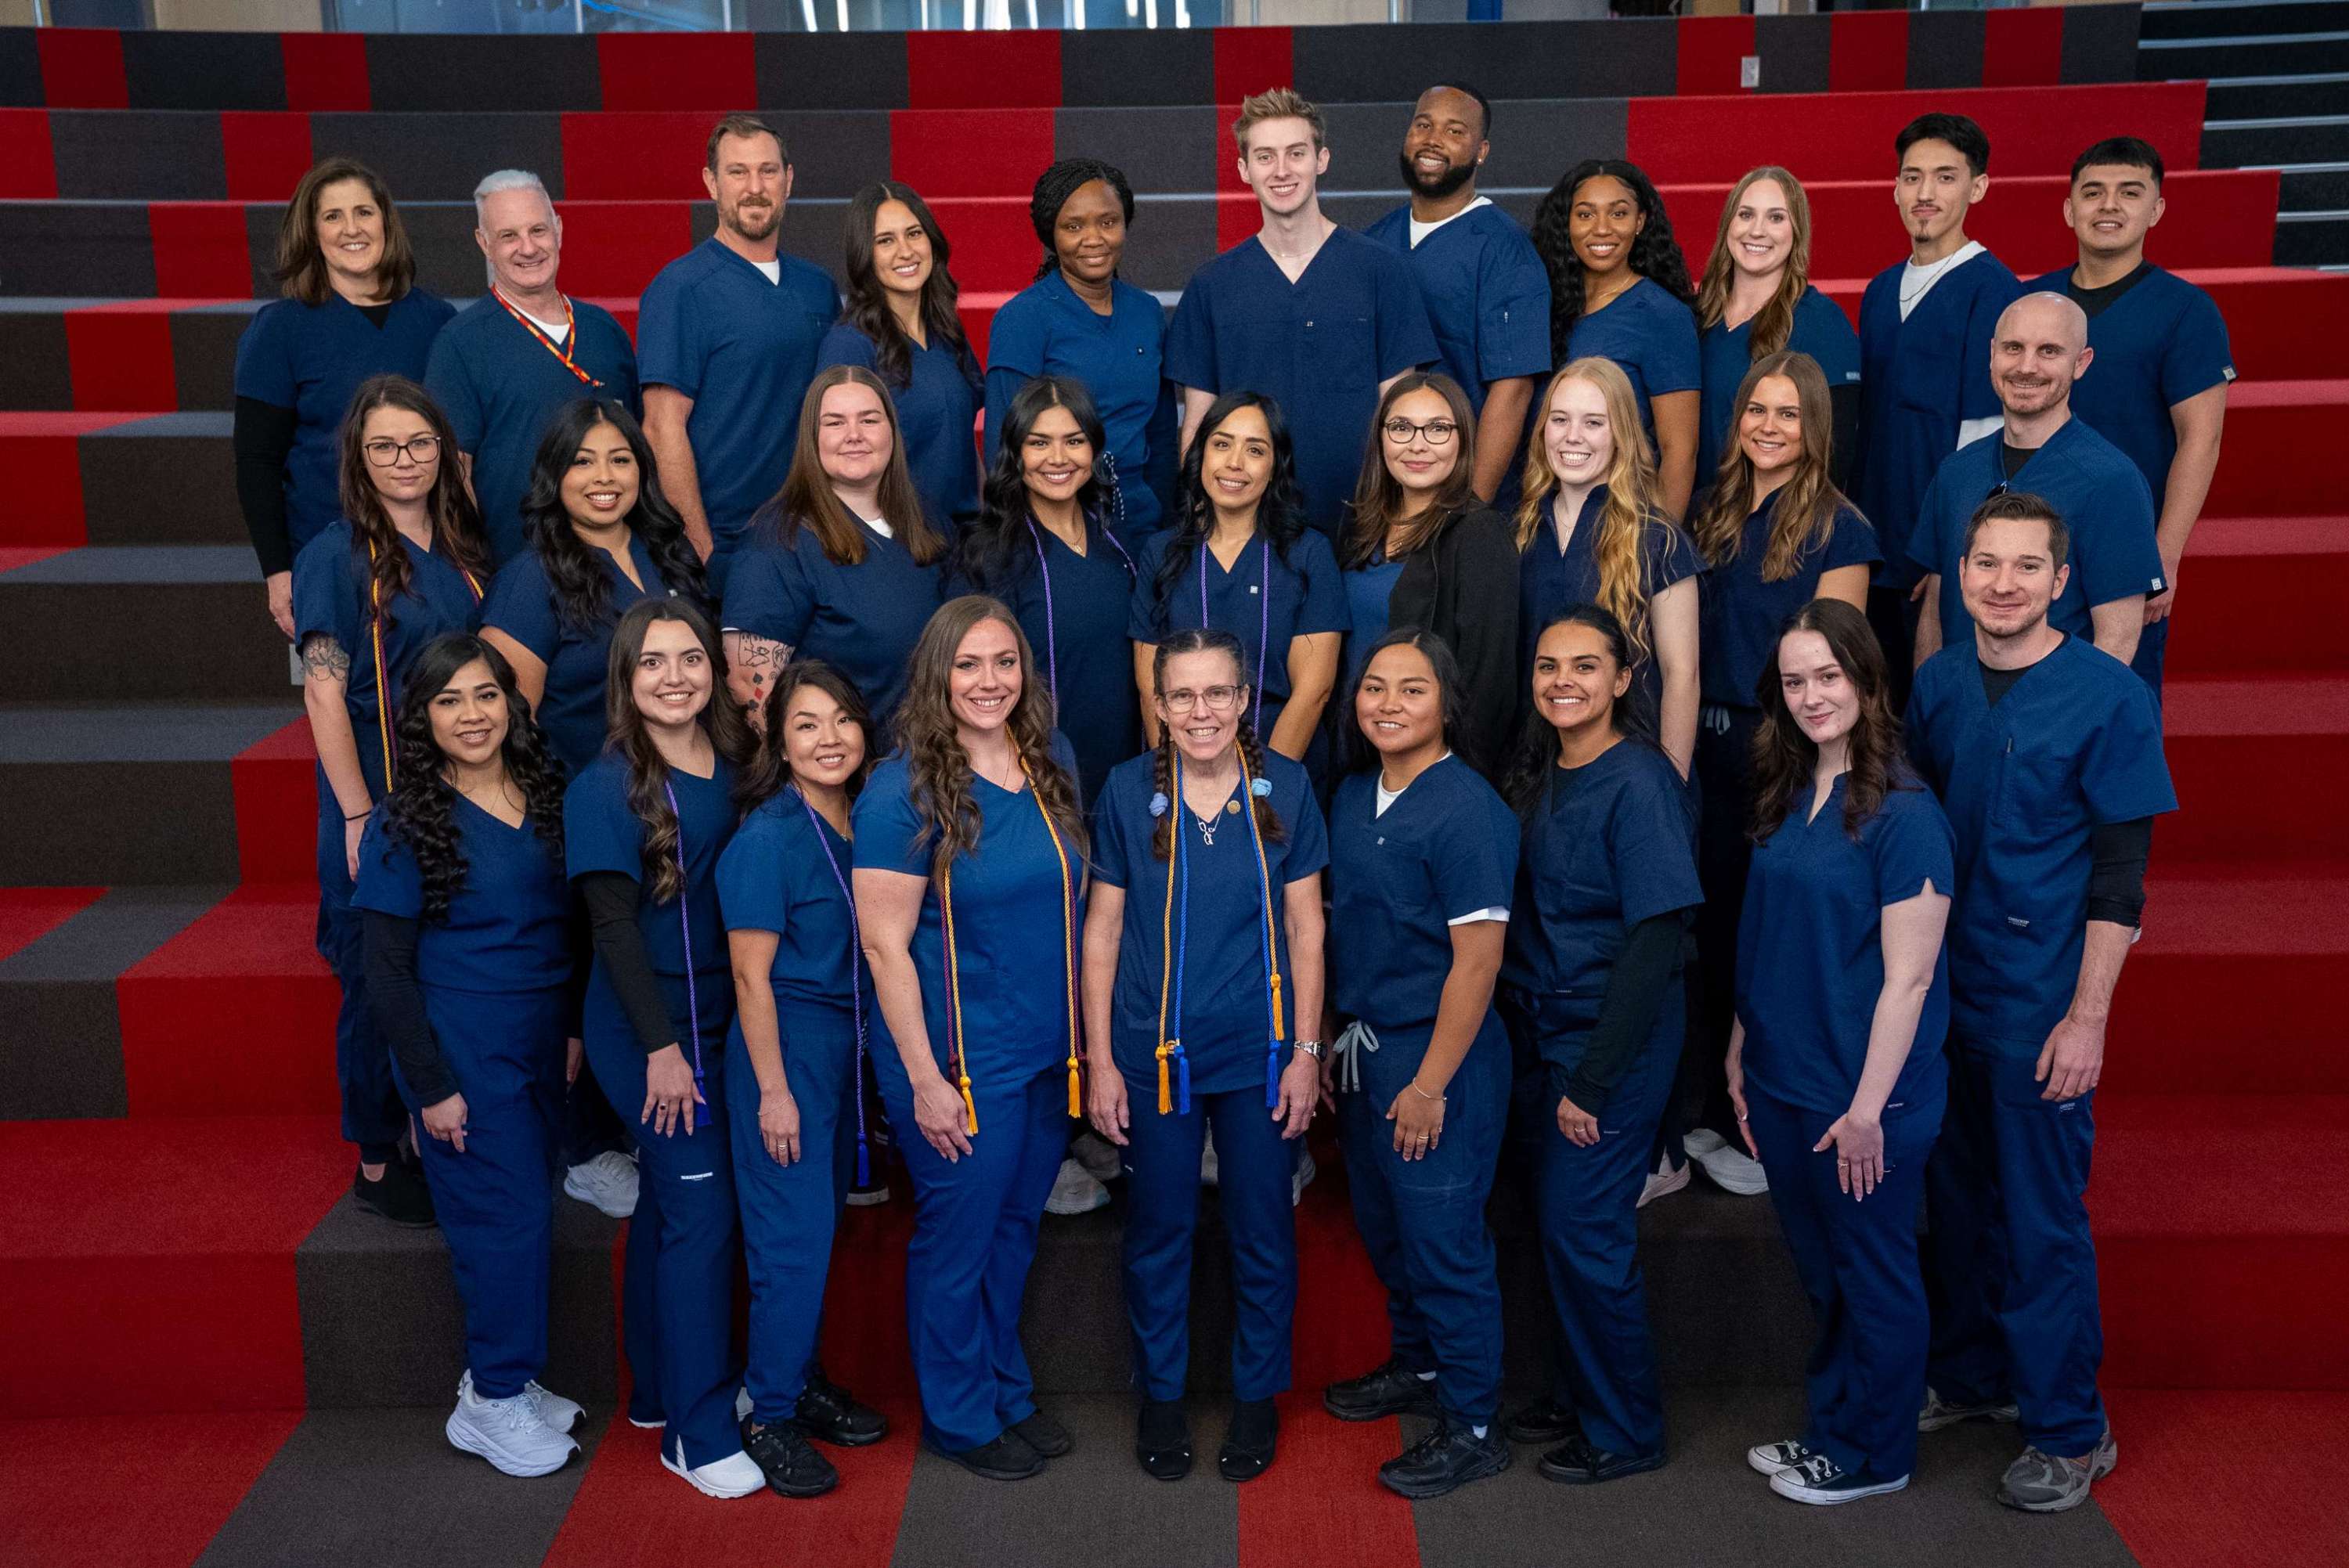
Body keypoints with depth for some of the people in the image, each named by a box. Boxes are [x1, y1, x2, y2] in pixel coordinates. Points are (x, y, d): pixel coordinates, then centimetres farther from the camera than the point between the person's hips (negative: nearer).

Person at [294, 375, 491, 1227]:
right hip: (378, 804, -5)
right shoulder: (338, 556, -9)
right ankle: (379, 1161, 20)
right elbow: (324, 692, -13)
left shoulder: (461, 550, 8)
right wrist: (360, 815, -17)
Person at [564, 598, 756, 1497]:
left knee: (670, 1204, 17)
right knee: (700, 1213, -4)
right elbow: (613, 926, -14)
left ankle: (659, 1389, 32)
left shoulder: (734, 764, 3)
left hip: (720, 1019, 6)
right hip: (651, 1028, -6)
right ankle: (697, 1431, 8)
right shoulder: (607, 789, -13)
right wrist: (663, 1045, -16)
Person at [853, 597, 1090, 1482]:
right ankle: (961, 1418, 30)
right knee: (958, 1239, 10)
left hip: (1049, 1051, 6)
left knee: (1016, 1228, 20)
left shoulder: (1054, 765, 2)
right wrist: (926, 1079, -16)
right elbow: (886, 946, -15)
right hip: (961, 1060, -6)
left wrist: (1086, 1038, 10)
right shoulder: (903, 791, -16)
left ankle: (1008, 1396, 39)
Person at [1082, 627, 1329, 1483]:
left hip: (1260, 1051, 0)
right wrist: (1099, 1059, -2)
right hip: (1155, 1051, 0)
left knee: (1263, 1231, 11)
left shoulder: (1285, 787, -3)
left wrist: (1307, 1051, -2)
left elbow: (1306, 926, 1)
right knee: (1159, 1231, 12)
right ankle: (1161, 1393, 32)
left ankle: (1257, 1394, 31)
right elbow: (1102, 928, 0)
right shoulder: (1129, 790, -4)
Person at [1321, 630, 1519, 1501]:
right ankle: (1416, 1365, 42)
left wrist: (1430, 1084, -19)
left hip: (1438, 1054, -8)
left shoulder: (1467, 809, -18)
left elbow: (1477, 956, -20)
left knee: (1443, 1239, 1)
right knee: (1383, 1224, 21)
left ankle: (1472, 1427, 18)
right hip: (1364, 1046, 8)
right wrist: (1331, 1042, 12)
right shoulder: (1353, 795, 7)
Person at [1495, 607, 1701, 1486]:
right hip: (1539, 1029, 7)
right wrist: (1533, 1050, 7)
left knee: (1584, 1226, -1)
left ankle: (1626, 1430, 17)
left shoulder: (1638, 782, -16)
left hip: (1614, 1038, -7)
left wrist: (1592, 1082, -19)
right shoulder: (1539, 773, 7)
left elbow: (1656, 938, -19)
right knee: (1555, 1219, 14)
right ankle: (1577, 1396, 32)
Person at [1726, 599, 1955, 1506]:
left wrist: (1868, 1107, -18)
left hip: (1861, 1096, -7)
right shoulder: (1786, 798, 6)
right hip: (1784, 1084, 7)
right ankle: (1829, 1430, 36)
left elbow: (1909, 976, -18)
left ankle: (1871, 1456, 27)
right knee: (1819, 1270, 19)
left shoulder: (1903, 810, -16)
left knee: (1873, 1273, 11)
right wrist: (1741, 1056, 10)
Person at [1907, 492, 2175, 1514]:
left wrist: (2087, 1017, -14)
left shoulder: (2108, 697, -11)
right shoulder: (1937, 683, 3)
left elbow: (2120, 873, -11)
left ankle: (2070, 1432, 20)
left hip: (2042, 1005, -5)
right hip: (1942, 988, 5)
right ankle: (1968, 1374, 35)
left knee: (2043, 1220, 3)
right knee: (1957, 1196, 17)